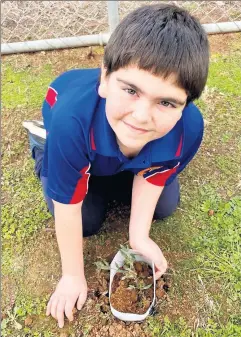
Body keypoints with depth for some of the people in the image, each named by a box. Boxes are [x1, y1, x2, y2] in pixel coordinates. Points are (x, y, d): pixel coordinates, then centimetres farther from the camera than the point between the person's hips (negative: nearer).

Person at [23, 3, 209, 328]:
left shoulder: (189, 128, -39)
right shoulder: (71, 121, -48)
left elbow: (151, 176, -17)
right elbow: (68, 208, -33)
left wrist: (139, 236, -14)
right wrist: (73, 276, -20)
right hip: (70, 144, -2)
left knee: (165, 206, 5)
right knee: (88, 221, -2)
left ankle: (106, 177, 29)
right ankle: (44, 143, 19)